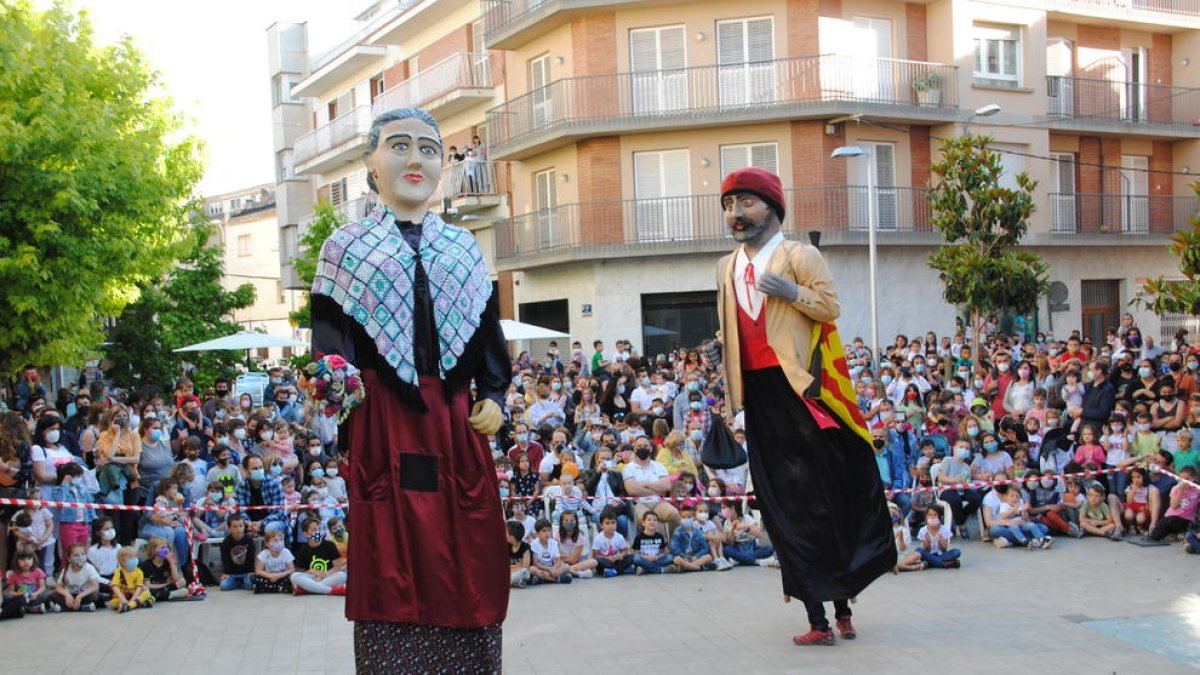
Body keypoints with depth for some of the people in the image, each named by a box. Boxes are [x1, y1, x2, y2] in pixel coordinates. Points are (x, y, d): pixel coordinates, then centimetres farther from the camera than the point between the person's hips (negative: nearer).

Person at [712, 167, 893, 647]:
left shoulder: (798, 256, -2)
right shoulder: (727, 268, 16)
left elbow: (832, 306, -6)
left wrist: (792, 292, -20)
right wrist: (720, 351, 7)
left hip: (802, 390, -5)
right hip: (760, 395, 5)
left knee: (828, 497, -1)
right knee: (785, 506, 5)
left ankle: (842, 606, 12)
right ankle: (817, 617, 11)